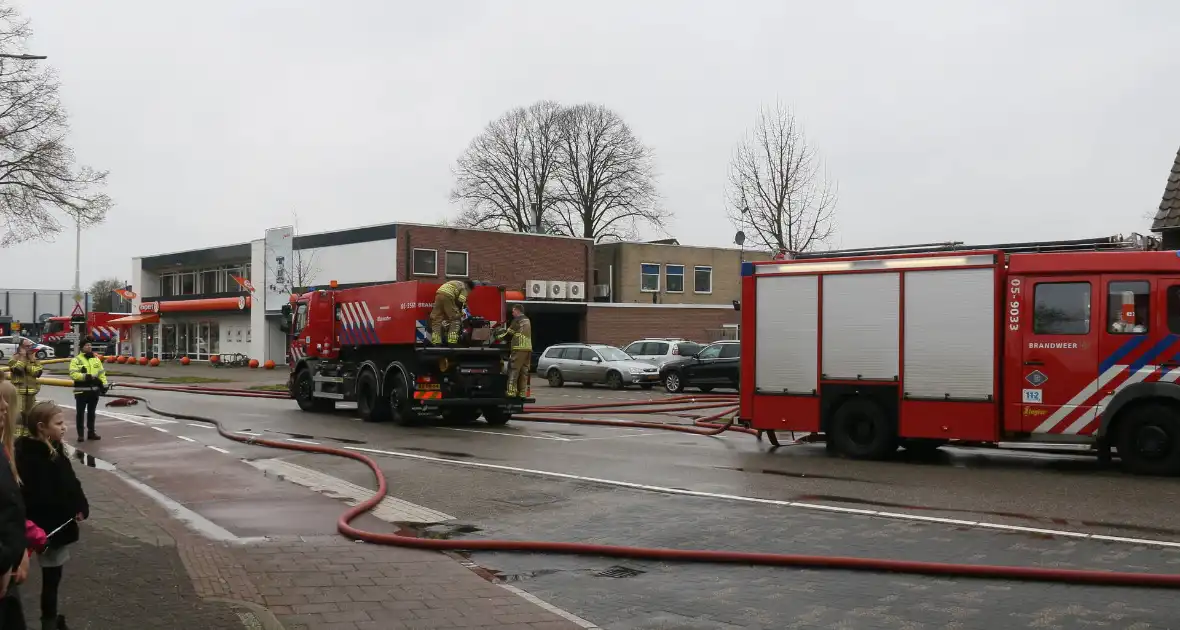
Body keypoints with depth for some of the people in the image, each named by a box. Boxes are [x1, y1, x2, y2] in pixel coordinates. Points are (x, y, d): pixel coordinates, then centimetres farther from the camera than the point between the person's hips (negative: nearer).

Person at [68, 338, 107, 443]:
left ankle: (91, 432, 21)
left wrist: (104, 385, 4)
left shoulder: (96, 359, 11)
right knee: (81, 413, 0)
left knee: (92, 412, 13)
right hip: (81, 391, -5)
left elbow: (102, 373, 13)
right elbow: (73, 374, -16)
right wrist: (85, 376, -26)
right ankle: (80, 434, 6)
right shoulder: (76, 360, -5)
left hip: (94, 390, 5)